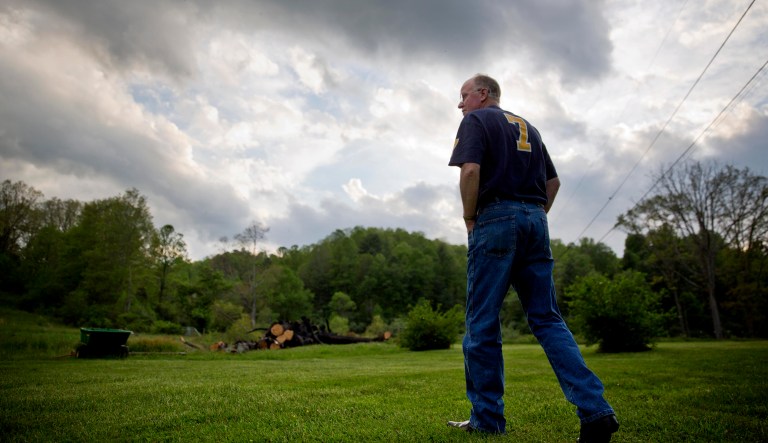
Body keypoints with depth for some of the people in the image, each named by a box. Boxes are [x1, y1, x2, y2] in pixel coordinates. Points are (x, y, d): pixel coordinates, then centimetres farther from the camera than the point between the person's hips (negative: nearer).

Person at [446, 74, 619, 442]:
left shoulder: (476, 120, 4)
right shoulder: (528, 127, 25)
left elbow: (470, 170, -14)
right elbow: (553, 181, 22)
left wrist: (469, 218, -3)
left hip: (496, 218, -7)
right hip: (535, 220, 7)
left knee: (482, 322, -1)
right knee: (547, 319, 6)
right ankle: (595, 410, -2)